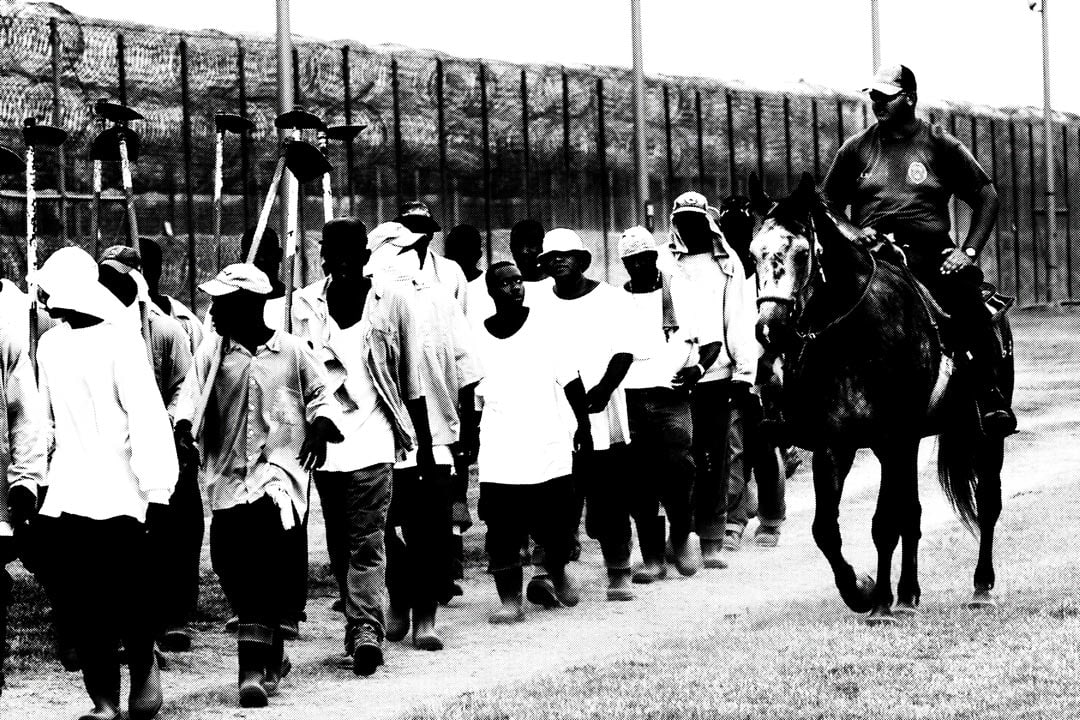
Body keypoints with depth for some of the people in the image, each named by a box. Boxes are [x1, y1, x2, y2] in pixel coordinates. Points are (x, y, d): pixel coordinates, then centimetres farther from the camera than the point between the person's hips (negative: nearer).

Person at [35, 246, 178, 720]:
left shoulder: (119, 341, -9)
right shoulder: (50, 344, 11)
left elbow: (147, 418, -12)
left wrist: (156, 490, -16)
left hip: (121, 494, -6)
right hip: (68, 496, 6)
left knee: (130, 597, -2)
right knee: (76, 601, 0)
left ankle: (144, 673, 21)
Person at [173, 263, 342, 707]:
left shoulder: (292, 352, 5)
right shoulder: (211, 354, 9)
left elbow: (318, 394, 16)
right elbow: (190, 394, -2)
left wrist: (320, 426, -2)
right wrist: (184, 425, -22)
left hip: (279, 467, -3)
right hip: (227, 474, 3)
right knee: (230, 565, -1)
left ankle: (253, 666, -15)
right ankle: (271, 654, 22)